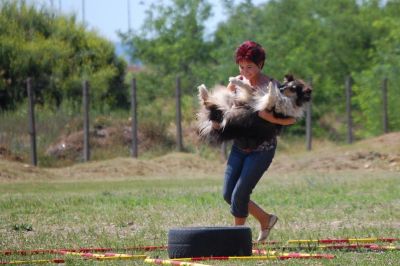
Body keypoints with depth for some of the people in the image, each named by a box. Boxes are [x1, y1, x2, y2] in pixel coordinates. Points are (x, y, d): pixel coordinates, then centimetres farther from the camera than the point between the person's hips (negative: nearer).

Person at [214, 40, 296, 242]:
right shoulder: (237, 82, 1)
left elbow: (291, 119, -19)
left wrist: (267, 117, -34)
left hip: (262, 148, -6)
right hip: (239, 146, 6)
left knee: (239, 194, -10)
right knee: (228, 194, 5)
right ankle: (265, 219, 26)